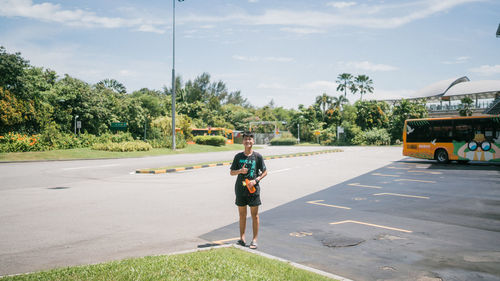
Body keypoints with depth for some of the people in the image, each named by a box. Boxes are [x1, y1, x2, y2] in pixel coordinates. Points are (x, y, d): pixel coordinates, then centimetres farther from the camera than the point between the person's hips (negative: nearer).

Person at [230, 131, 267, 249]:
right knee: (242, 215, 10)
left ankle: (254, 240, 12)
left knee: (254, 215, 3)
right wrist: (240, 171, -12)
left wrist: (255, 180, -11)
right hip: (240, 189, 2)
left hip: (253, 188, -2)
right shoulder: (238, 156, 4)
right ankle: (242, 238, 21)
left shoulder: (257, 156, -1)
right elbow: (232, 172, 8)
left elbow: (265, 172, 3)